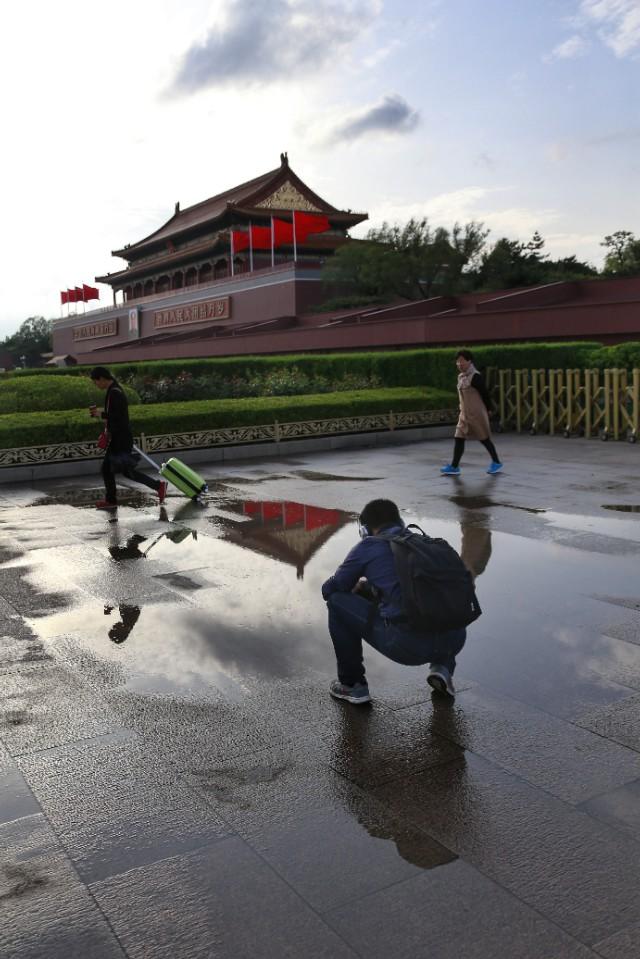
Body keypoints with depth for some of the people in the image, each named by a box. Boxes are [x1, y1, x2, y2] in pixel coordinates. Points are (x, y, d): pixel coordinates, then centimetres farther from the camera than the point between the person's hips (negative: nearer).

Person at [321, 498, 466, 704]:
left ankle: (352, 685, 19)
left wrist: (355, 586, 38)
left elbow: (329, 590, 17)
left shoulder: (369, 547, 8)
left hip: (407, 644, -5)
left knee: (337, 602, 15)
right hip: (454, 641, 5)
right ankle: (443, 667, 19)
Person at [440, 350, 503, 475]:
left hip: (477, 414, -8)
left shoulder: (475, 376, -16)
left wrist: (488, 409, -7)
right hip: (464, 414, 8)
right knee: (459, 438, 1)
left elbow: (484, 393, -13)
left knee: (484, 438, 3)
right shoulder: (461, 377, 9)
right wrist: (462, 409, 18)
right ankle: (454, 466, 2)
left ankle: (496, 462, 19)